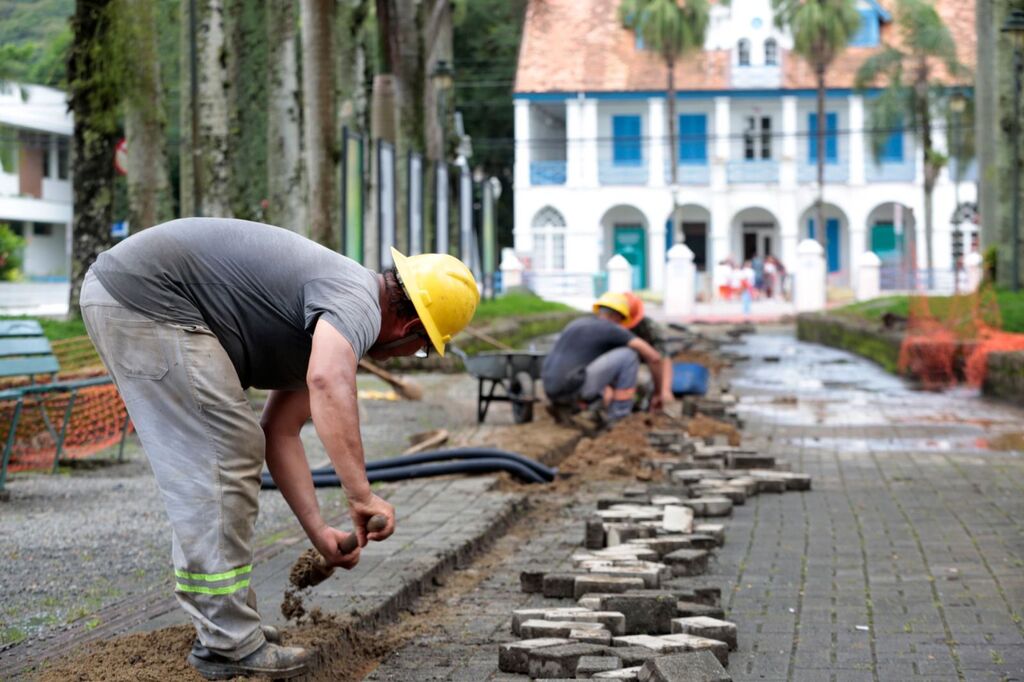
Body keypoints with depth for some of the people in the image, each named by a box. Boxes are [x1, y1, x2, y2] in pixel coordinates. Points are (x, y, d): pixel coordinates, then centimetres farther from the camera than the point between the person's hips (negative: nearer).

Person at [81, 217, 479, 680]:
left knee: (204, 467, 18)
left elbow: (280, 434, 23)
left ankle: (222, 623, 26)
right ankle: (228, 644, 0)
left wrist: (319, 532, 18)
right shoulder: (358, 304, -12)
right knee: (223, 461, -5)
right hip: (146, 295, -11)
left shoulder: (324, 330, 19)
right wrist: (361, 495, -31)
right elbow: (328, 382, -34)